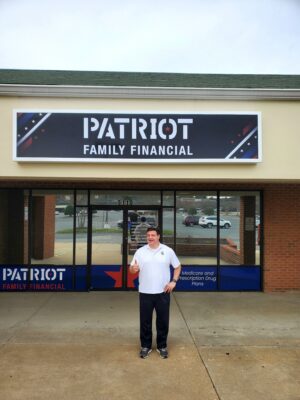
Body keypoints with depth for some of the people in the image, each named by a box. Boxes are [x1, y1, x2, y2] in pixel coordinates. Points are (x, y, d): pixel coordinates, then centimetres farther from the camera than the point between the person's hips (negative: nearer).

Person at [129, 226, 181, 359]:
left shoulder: (168, 251, -1)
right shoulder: (140, 251, 0)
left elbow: (177, 266, 8)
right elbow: (132, 269, 1)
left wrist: (174, 281, -4)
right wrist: (134, 269, -23)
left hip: (163, 292, 0)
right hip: (145, 292, 1)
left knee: (163, 320, 9)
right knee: (145, 321, 8)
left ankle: (162, 346, 25)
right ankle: (145, 346, 24)